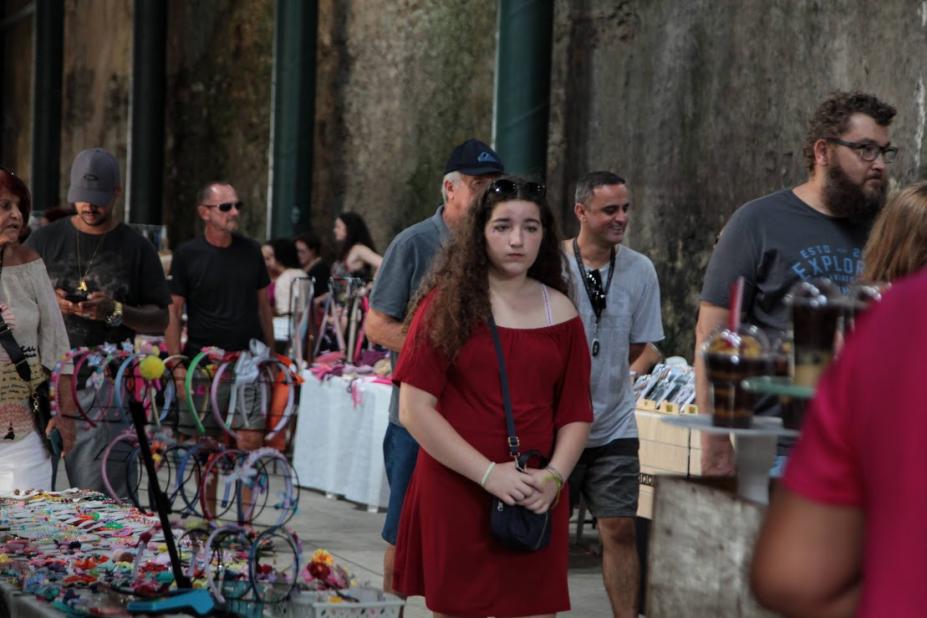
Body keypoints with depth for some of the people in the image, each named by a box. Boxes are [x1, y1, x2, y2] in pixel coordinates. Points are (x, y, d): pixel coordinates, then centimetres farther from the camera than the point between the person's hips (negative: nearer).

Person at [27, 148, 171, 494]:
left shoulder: (136, 248, 7)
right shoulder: (45, 241, 11)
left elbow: (160, 320, 5)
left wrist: (116, 312, -13)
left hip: (107, 390, -2)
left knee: (99, 494, -8)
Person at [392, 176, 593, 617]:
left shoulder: (559, 311, 8)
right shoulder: (446, 304, -1)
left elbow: (576, 414, 9)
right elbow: (414, 409, -8)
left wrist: (554, 476, -9)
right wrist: (488, 474, -14)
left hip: (535, 502, 2)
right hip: (455, 494, -2)